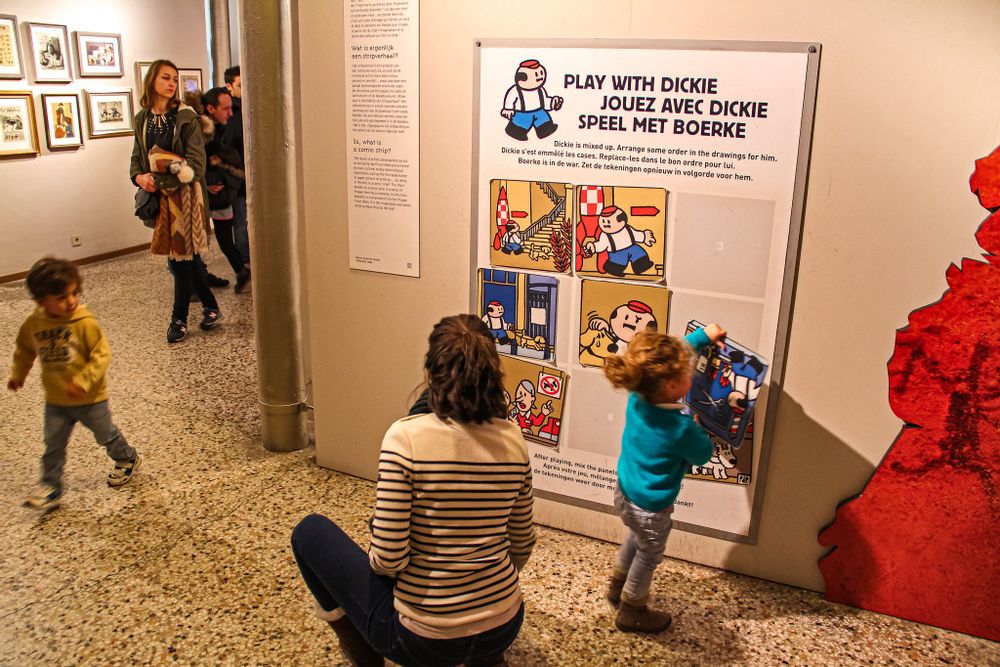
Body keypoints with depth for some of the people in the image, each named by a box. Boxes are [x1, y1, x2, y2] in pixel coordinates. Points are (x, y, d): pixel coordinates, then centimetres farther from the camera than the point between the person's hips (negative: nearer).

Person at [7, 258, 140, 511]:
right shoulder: (33, 323, -9)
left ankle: (128, 459, 41)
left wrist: (84, 380, -31)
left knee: (106, 435, 16)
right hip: (55, 400, 4)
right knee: (53, 445, 10)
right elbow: (24, 349, 11)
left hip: (90, 398, -3)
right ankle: (51, 488, 23)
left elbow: (102, 354, -22)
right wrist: (18, 374, 15)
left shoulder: (85, 322, -23)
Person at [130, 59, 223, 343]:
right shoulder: (142, 118, 8)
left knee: (181, 255, 0)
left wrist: (159, 181, -20)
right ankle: (210, 306, 25)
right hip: (158, 196, 5)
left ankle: (180, 318, 13)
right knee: (182, 254, 11)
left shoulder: (186, 117, -9)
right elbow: (137, 156, 12)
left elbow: (196, 163, -15)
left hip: (183, 193, -5)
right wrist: (139, 176, -10)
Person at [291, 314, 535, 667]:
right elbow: (522, 545, 5)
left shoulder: (406, 436, -20)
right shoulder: (514, 439, -6)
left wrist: (377, 560, 5)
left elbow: (388, 559, -19)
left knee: (310, 532, 12)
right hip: (505, 628, 5)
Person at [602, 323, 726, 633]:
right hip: (650, 509, -7)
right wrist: (697, 426, 1)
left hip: (623, 493, 7)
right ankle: (631, 612, 41)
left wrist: (703, 335, 9)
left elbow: (669, 355, 1)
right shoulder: (681, 428, -36)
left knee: (636, 538, 34)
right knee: (648, 557, 20)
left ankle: (616, 585, 55)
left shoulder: (638, 395, -17)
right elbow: (703, 455, -13)